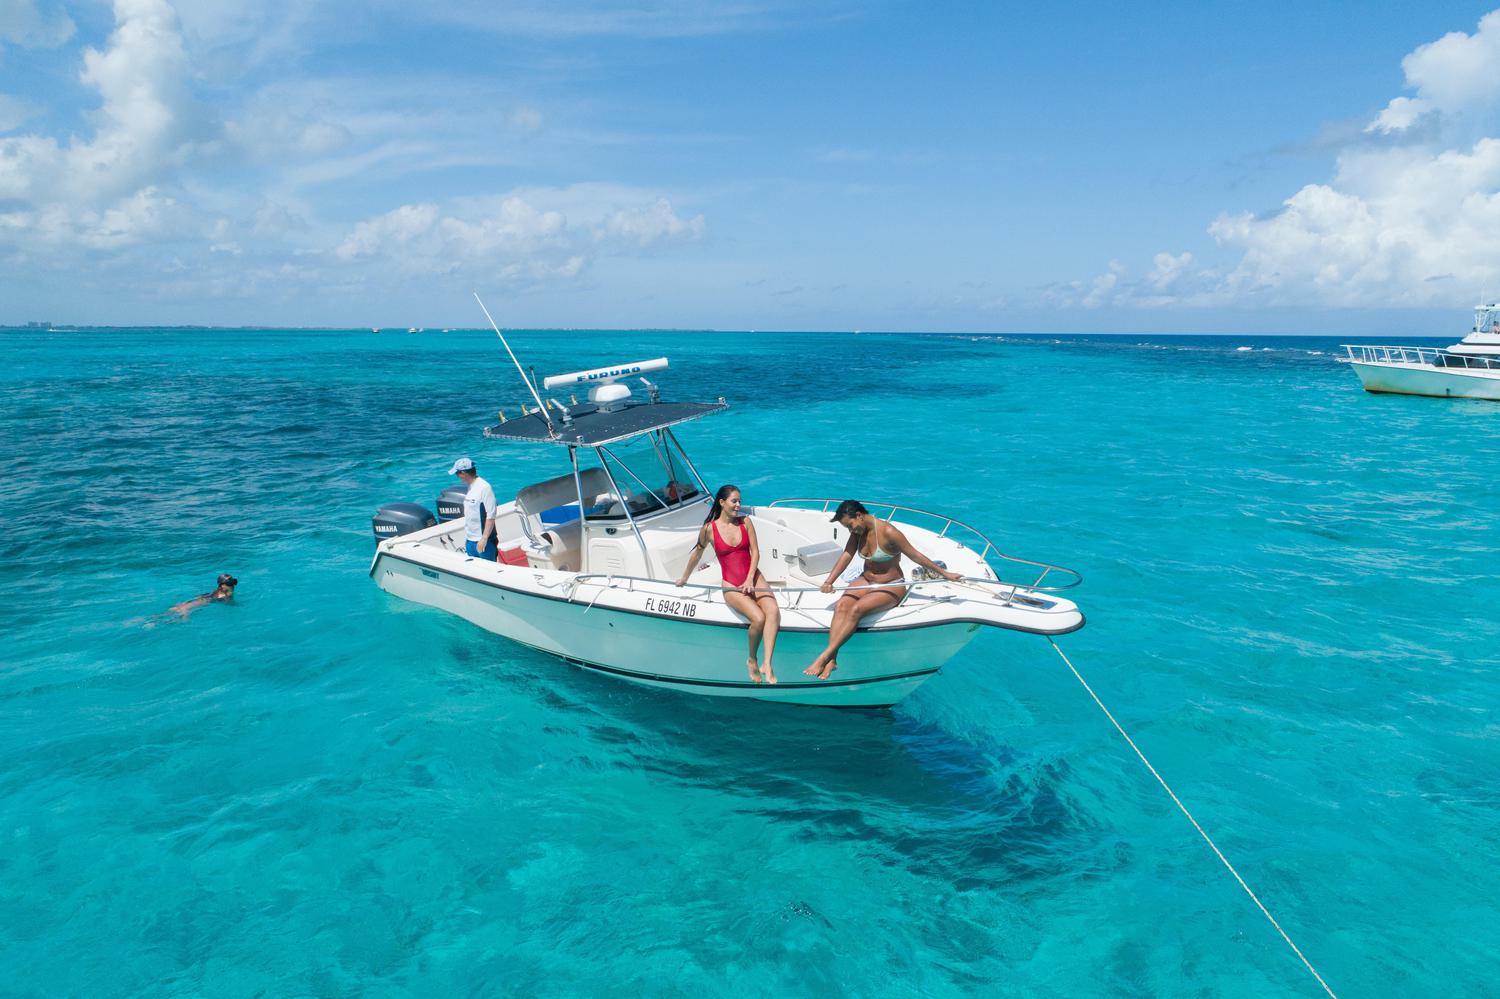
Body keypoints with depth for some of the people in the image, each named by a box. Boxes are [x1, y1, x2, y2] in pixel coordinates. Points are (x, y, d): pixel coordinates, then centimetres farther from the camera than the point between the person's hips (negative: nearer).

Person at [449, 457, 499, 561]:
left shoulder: (484, 488, -16)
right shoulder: (470, 487, 9)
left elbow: (491, 517, -19)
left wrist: (484, 539, -20)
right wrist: (466, 539, 17)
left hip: (484, 542, -8)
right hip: (470, 541, 8)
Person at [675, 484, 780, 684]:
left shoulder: (745, 522, 5)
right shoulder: (709, 529, -2)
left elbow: (755, 552, 3)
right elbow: (696, 555, 12)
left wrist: (750, 580, -10)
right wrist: (684, 579, 24)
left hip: (754, 578, 3)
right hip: (731, 585, -3)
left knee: (773, 611, -28)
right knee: (758, 618, -28)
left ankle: (767, 664, -29)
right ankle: (752, 660, -2)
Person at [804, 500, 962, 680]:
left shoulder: (887, 531, -21)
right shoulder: (858, 530, 0)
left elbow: (915, 555, -16)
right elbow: (846, 556, -4)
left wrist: (944, 573, -11)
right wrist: (829, 581, -17)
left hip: (891, 586, -6)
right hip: (865, 581, 6)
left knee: (856, 609, -30)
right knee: (841, 606, -22)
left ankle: (824, 657, -31)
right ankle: (831, 660, -31)